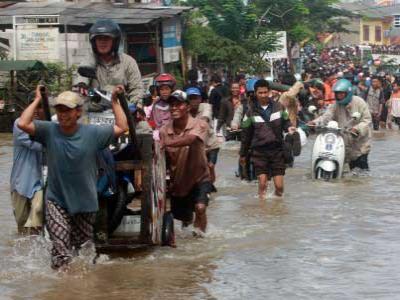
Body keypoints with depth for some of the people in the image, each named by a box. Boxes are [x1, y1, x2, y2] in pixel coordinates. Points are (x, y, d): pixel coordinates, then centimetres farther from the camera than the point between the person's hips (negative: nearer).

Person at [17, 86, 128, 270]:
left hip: (85, 202, 2)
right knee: (61, 252, -17)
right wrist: (37, 100, -13)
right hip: (56, 201, -2)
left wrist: (115, 101, -6)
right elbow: (23, 124, -21)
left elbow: (122, 127, -5)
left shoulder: (92, 133, -8)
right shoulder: (49, 131, -9)